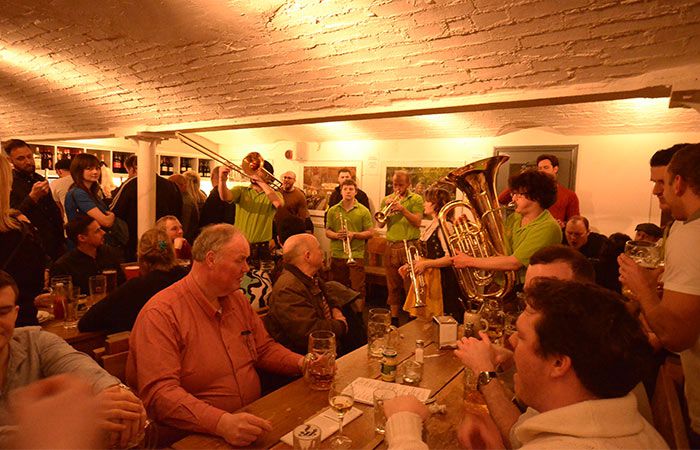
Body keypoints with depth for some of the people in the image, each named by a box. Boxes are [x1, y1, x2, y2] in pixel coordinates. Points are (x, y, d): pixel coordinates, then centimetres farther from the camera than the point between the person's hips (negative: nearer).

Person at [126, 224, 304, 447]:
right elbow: (159, 392, -22)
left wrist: (301, 362, -1)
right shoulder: (161, 314, -14)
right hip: (198, 436, -5)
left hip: (253, 420, 6)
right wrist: (222, 422, -33)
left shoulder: (238, 300, 9)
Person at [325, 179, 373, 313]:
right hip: (336, 255, 2)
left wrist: (354, 234, -14)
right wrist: (336, 235, -12)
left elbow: (369, 233, 2)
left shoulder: (363, 211, 2)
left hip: (356, 255, -2)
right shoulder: (333, 210, 8)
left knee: (357, 288, -2)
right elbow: (327, 231, 10)